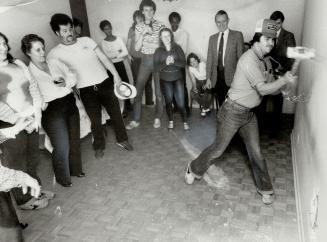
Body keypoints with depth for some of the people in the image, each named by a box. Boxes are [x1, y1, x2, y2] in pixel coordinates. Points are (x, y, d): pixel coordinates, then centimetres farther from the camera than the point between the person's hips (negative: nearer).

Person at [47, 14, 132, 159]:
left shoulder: (86, 41, 5)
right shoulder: (55, 53, -1)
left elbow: (103, 58, 5)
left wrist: (115, 75, 0)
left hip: (105, 83, 2)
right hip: (86, 90, -2)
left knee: (115, 113, 10)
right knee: (95, 120, 6)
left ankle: (122, 140, 30)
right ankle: (99, 146, 30)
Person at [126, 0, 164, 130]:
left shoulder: (160, 25, -2)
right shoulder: (138, 27, 4)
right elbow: (137, 48, -4)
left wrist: (146, 43, -12)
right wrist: (143, 33, -16)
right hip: (145, 60, 2)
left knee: (159, 91, 5)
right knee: (138, 90, 1)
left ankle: (157, 118, 22)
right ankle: (135, 120, 12)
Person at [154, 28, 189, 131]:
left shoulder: (177, 48, 0)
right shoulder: (158, 51, -1)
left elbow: (184, 63, -5)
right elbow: (156, 67, -6)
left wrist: (174, 61, -23)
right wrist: (165, 63, -23)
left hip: (178, 78, 0)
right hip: (165, 80, 1)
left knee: (180, 102, -5)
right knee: (168, 101, 8)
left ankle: (185, 122, 9)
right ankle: (171, 121, 26)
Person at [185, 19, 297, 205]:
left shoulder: (266, 62, 6)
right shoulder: (249, 59, -22)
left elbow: (270, 87, 8)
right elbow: (262, 89, -25)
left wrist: (283, 85, -11)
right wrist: (284, 80, -22)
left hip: (250, 113, 7)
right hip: (233, 111, -7)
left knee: (256, 152, 10)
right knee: (218, 149, 6)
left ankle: (265, 189, 27)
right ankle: (194, 169, 31)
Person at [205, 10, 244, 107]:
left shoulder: (237, 35, 3)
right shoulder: (212, 38, 15)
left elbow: (241, 57, -1)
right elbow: (210, 59, 12)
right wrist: (208, 78, 5)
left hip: (231, 77, -3)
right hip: (216, 78, 3)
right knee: (221, 105, 5)